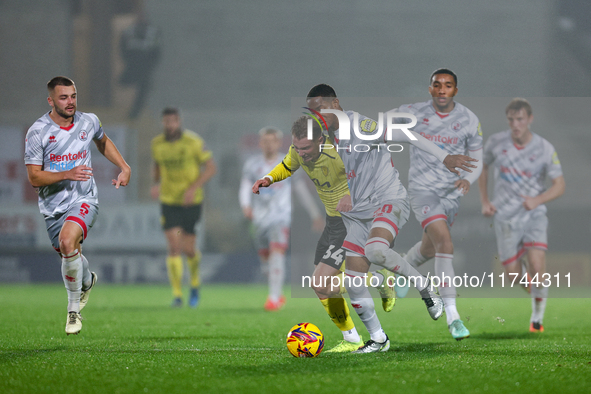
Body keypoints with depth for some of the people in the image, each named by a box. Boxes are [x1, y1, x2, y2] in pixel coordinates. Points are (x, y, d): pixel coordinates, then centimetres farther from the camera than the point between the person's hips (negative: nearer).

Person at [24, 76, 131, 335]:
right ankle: (87, 281, 52)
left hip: (83, 200, -1)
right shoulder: (37, 132, -11)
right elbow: (34, 177, -12)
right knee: (70, 255, 13)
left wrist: (124, 168, 13)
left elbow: (103, 142, 24)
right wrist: (67, 174, -26)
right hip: (53, 205, 1)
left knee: (67, 241, -28)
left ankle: (74, 308, -16)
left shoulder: (89, 122, -2)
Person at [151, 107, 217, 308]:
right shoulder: (157, 143, 1)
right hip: (169, 201, 2)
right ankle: (177, 295, -10)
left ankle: (194, 281, 33)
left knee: (188, 249, 1)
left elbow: (211, 167, -7)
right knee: (174, 247, -12)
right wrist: (156, 183, 0)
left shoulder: (194, 141, -10)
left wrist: (194, 188, -19)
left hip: (191, 201, -2)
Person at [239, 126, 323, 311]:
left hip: (281, 217, -3)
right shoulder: (252, 164, 7)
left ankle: (274, 297, -22)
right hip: (260, 218, 3)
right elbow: (245, 187, 0)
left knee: (277, 254, -20)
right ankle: (278, 295, 27)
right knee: (265, 259, 6)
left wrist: (315, 215, 12)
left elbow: (302, 190, 10)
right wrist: (245, 205, -21)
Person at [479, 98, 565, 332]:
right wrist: (484, 201, 5)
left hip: (534, 214, -1)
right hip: (505, 216, 1)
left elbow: (559, 186, -6)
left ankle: (538, 316, 0)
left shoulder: (545, 149, -9)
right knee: (513, 274, -1)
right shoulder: (496, 142, -5)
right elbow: (482, 168, 14)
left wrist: (537, 200, -24)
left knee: (537, 265, -19)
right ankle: (528, 278, 36)